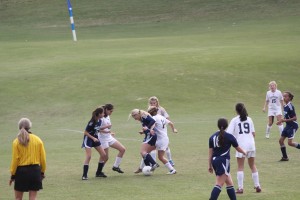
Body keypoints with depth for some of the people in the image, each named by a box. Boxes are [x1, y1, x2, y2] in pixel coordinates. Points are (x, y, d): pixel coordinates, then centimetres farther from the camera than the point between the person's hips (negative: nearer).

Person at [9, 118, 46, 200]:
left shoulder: (16, 142, -7)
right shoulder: (38, 140, 0)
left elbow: (15, 159, -7)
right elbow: (43, 158, 3)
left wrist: (12, 174, 2)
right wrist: (42, 172, 15)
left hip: (21, 171, -2)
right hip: (35, 170, 2)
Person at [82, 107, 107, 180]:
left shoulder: (99, 121, -1)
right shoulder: (91, 122, -24)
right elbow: (85, 132, -19)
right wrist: (93, 138, -26)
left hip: (95, 139, 8)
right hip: (88, 139, -8)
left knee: (103, 155, 4)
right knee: (88, 156, -17)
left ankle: (99, 172, 16)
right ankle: (84, 175, -13)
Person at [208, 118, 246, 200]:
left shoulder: (212, 137, 7)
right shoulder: (229, 137, -5)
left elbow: (210, 152, 7)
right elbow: (238, 148, 8)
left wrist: (209, 165, 13)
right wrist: (244, 152, 30)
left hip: (215, 160, 6)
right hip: (224, 161, -6)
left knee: (229, 183, 17)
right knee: (219, 184, -10)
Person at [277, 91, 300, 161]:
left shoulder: (290, 106, -20)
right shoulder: (285, 106, 7)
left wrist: (285, 120, -24)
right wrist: (282, 120, 5)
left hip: (293, 126, -9)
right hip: (288, 126, 9)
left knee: (290, 142, -14)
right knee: (281, 140, 5)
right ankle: (285, 157, 12)